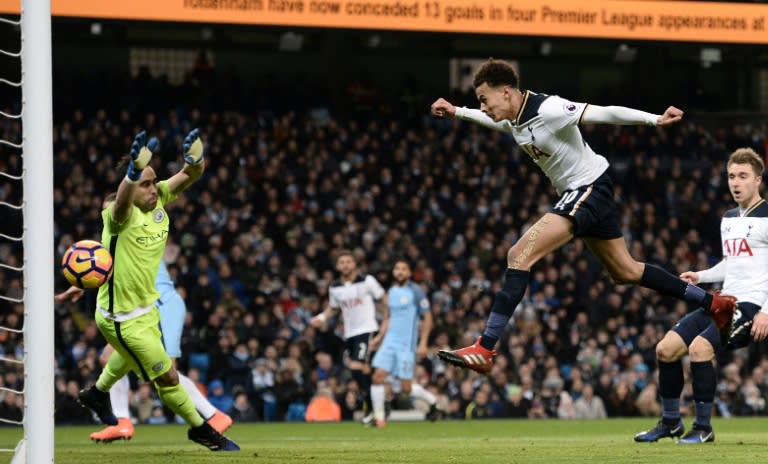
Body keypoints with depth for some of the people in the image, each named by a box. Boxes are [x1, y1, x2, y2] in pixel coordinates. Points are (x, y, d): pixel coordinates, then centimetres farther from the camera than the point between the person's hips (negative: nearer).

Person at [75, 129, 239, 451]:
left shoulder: (159, 199, -9)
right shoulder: (121, 215, -29)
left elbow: (190, 175, -20)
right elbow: (122, 200, -54)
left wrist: (195, 158, -46)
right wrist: (133, 172, -76)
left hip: (146, 307, 8)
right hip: (121, 318, -8)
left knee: (130, 357, 36)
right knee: (168, 377, -1)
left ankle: (98, 393, 63)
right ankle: (201, 430, 20)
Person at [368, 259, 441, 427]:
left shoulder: (415, 291, -6)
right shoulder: (391, 292, 12)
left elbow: (427, 318, -6)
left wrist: (423, 343, -13)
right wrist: (379, 337, 16)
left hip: (407, 344, -5)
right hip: (389, 342, 5)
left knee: (406, 388, -4)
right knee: (378, 376, -12)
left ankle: (432, 401, 22)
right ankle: (378, 416, -4)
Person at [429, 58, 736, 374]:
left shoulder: (548, 110, -24)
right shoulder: (513, 119, 3)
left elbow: (606, 113, -24)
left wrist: (655, 120, -29)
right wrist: (456, 112, 30)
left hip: (590, 190, -10)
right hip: (576, 194, 10)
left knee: (519, 255, -19)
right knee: (626, 272, 19)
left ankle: (484, 350, -23)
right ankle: (714, 303, 30)